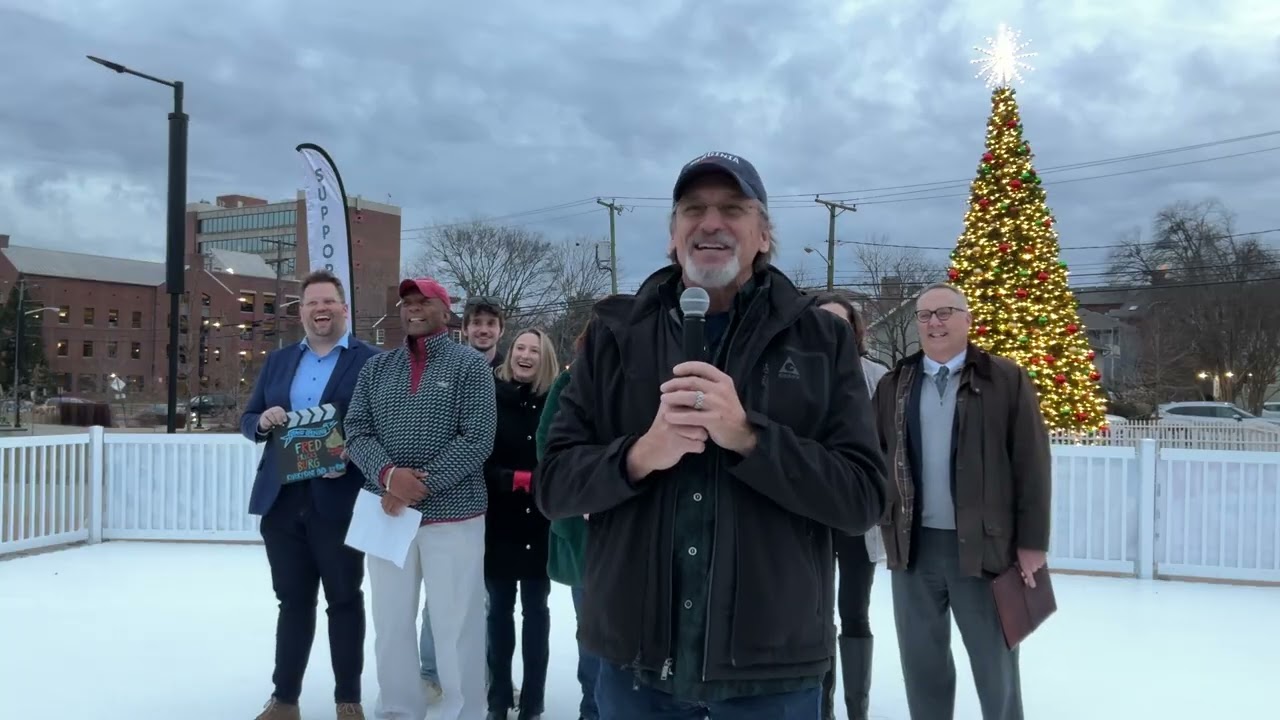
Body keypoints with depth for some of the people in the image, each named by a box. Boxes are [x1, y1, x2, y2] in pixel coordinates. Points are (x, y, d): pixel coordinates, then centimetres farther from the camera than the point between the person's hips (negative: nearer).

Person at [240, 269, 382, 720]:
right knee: (293, 600, 13)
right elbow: (247, 421, 15)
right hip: (282, 500, 4)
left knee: (344, 601, 7)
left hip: (339, 501, -4)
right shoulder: (278, 361, 14)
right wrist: (263, 422, -8)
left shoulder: (370, 361, -2)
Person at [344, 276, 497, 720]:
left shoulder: (470, 365, 1)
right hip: (387, 511, 4)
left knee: (457, 624, 0)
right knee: (391, 623, 11)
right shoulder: (376, 368, 12)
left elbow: (478, 439, -9)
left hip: (453, 512, -4)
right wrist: (389, 475, -16)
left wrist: (423, 483, -16)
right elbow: (357, 431, 4)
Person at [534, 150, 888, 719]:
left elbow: (863, 498, -7)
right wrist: (640, 455, -19)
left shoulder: (820, 338, -1)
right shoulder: (615, 331, 3)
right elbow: (553, 484, 0)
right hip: (635, 658, 1)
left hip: (772, 664, -1)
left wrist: (747, 436, -21)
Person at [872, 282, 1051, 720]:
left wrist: (1032, 541, -7)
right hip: (914, 545, 3)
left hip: (982, 545, -3)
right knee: (922, 663, 14)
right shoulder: (893, 385, 8)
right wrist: (886, 518, -1)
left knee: (995, 664, 12)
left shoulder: (1006, 380, -2)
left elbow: (1031, 465, -4)